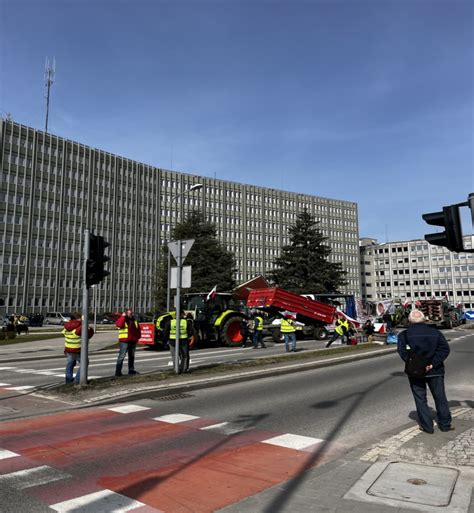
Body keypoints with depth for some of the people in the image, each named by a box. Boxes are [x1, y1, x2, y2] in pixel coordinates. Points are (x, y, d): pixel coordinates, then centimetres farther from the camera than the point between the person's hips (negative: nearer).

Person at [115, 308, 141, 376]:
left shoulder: (134, 320, 15)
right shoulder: (122, 319, -3)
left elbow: (138, 329, 21)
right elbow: (119, 324, -25)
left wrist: (137, 337, 10)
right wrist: (123, 316, -20)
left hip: (133, 341, 7)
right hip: (124, 341, -7)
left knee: (132, 356, 14)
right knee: (121, 356, -10)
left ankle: (131, 370, 25)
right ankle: (118, 371, -8)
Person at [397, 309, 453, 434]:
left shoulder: (404, 335, -4)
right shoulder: (435, 332, 2)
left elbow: (403, 352, -16)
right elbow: (445, 349, -8)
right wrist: (433, 364, -13)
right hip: (435, 371, 2)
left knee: (420, 399, 9)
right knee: (440, 397, 16)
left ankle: (427, 426, 12)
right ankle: (445, 424, 25)